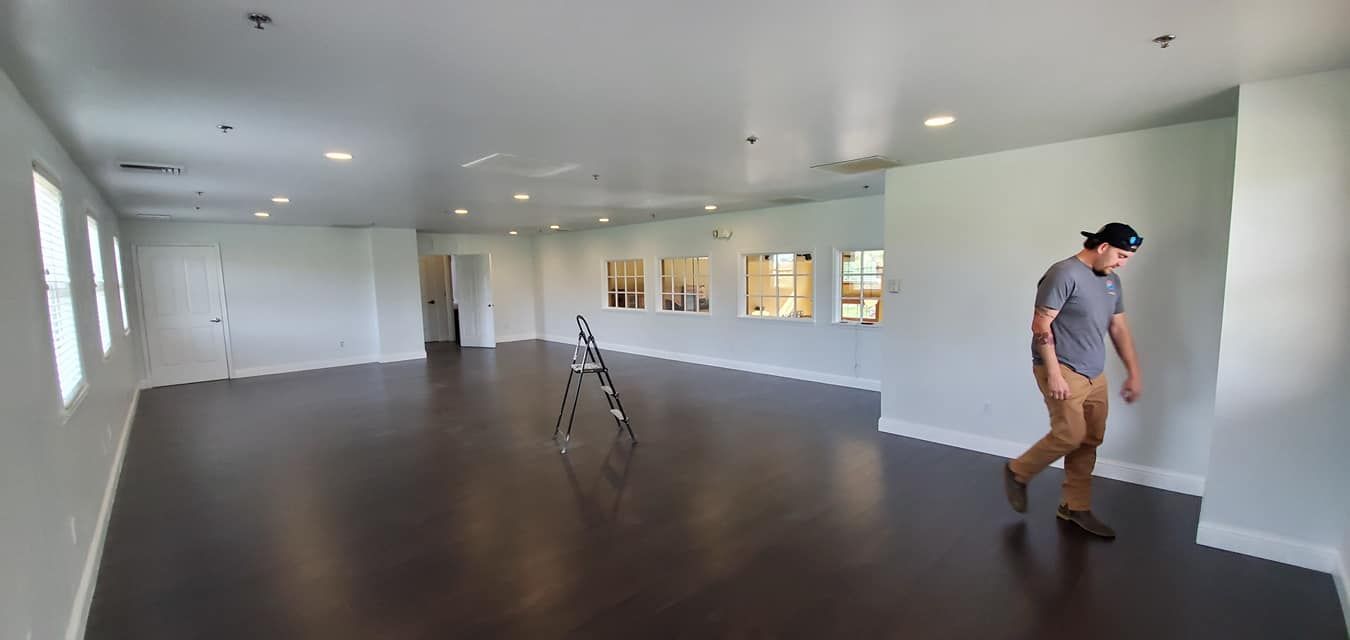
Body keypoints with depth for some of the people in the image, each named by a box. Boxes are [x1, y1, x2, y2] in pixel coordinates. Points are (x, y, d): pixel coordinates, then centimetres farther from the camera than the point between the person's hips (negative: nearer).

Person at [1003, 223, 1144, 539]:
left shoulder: (1111, 280, 13)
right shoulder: (1064, 274, -14)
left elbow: (1119, 328, 18)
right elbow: (1040, 326, -18)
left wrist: (1134, 373, 15)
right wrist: (1054, 374, -20)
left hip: (1095, 375, 8)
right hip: (1064, 372, -8)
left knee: (1089, 441, 9)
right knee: (1070, 435, -11)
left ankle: (1076, 508, 21)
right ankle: (1017, 472, 12)